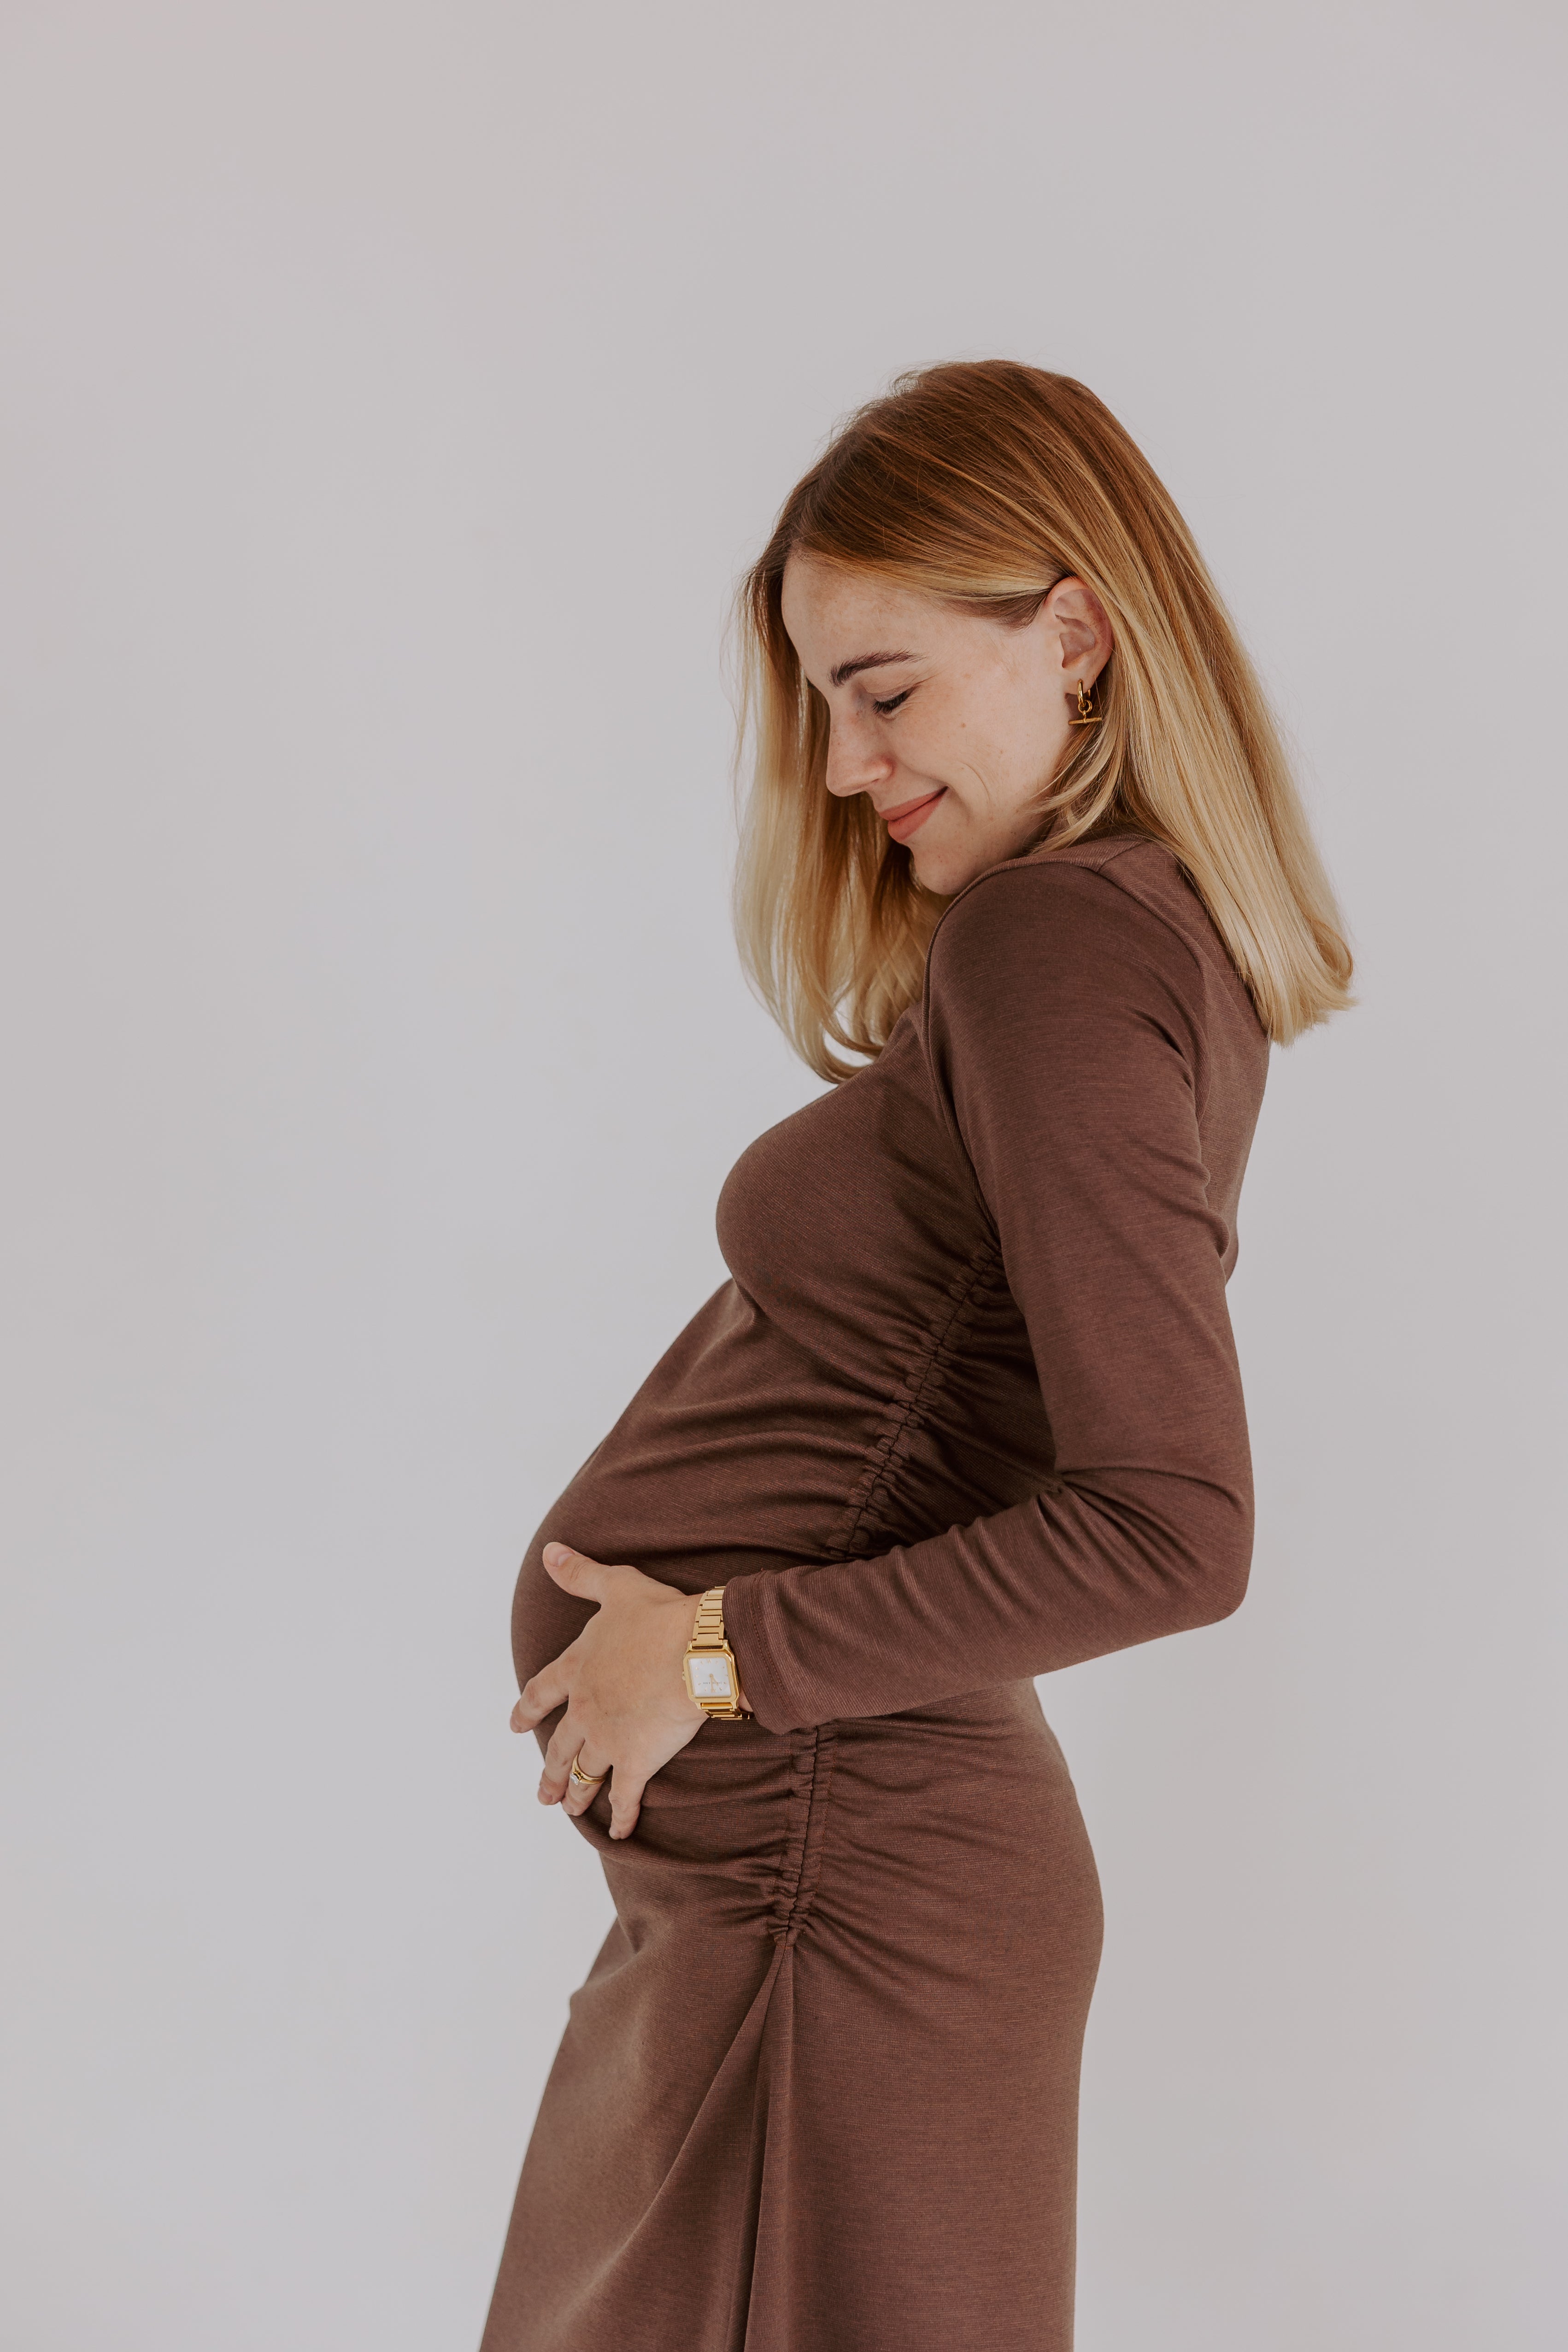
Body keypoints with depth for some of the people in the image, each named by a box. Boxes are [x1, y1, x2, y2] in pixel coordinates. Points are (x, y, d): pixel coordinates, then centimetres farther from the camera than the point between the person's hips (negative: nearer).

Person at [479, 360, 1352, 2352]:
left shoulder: (1056, 943, -20)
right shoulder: (1174, 949, 8)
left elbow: (1170, 1531, -27)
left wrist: (724, 1652, -19)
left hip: (819, 1874, -9)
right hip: (812, 1853, 9)